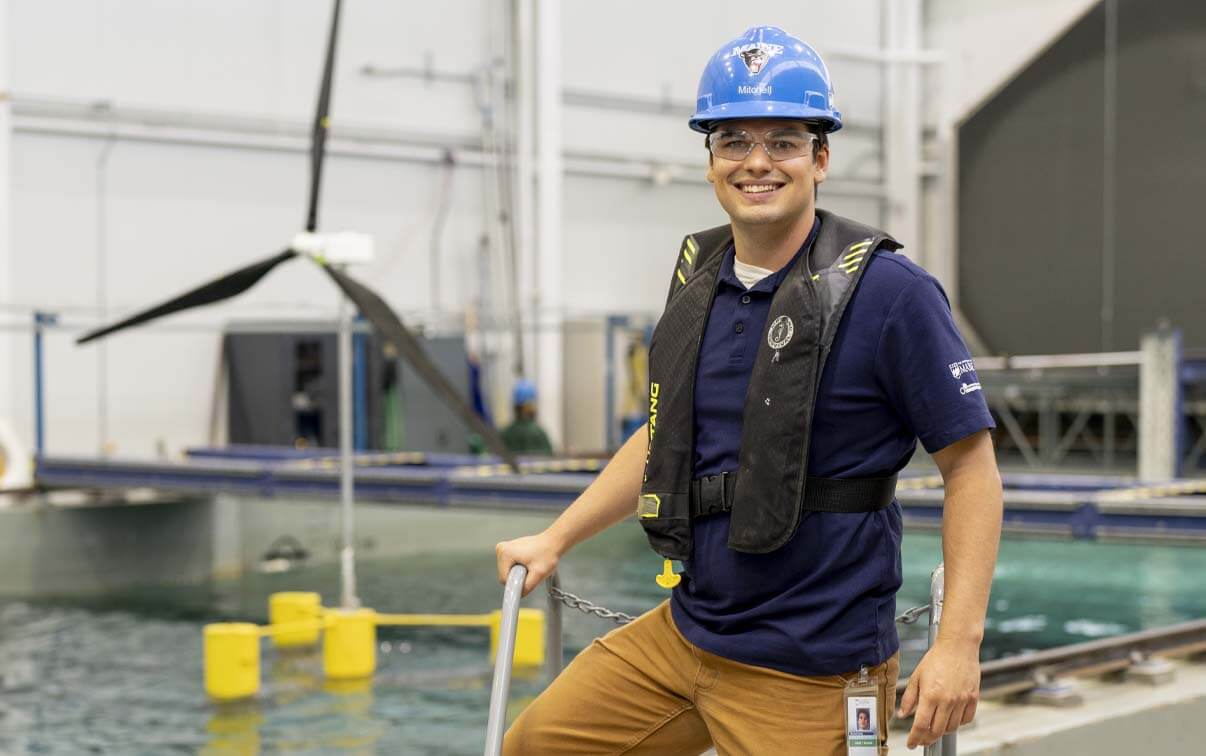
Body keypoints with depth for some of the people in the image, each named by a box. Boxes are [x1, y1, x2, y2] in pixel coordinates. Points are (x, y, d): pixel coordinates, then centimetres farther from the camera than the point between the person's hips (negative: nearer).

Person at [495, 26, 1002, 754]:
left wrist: (959, 645, -20)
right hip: (683, 632, 7)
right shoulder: (698, 276, 6)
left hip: (804, 670, -7)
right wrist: (554, 539, 17)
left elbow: (971, 465, -13)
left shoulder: (888, 291, -14)